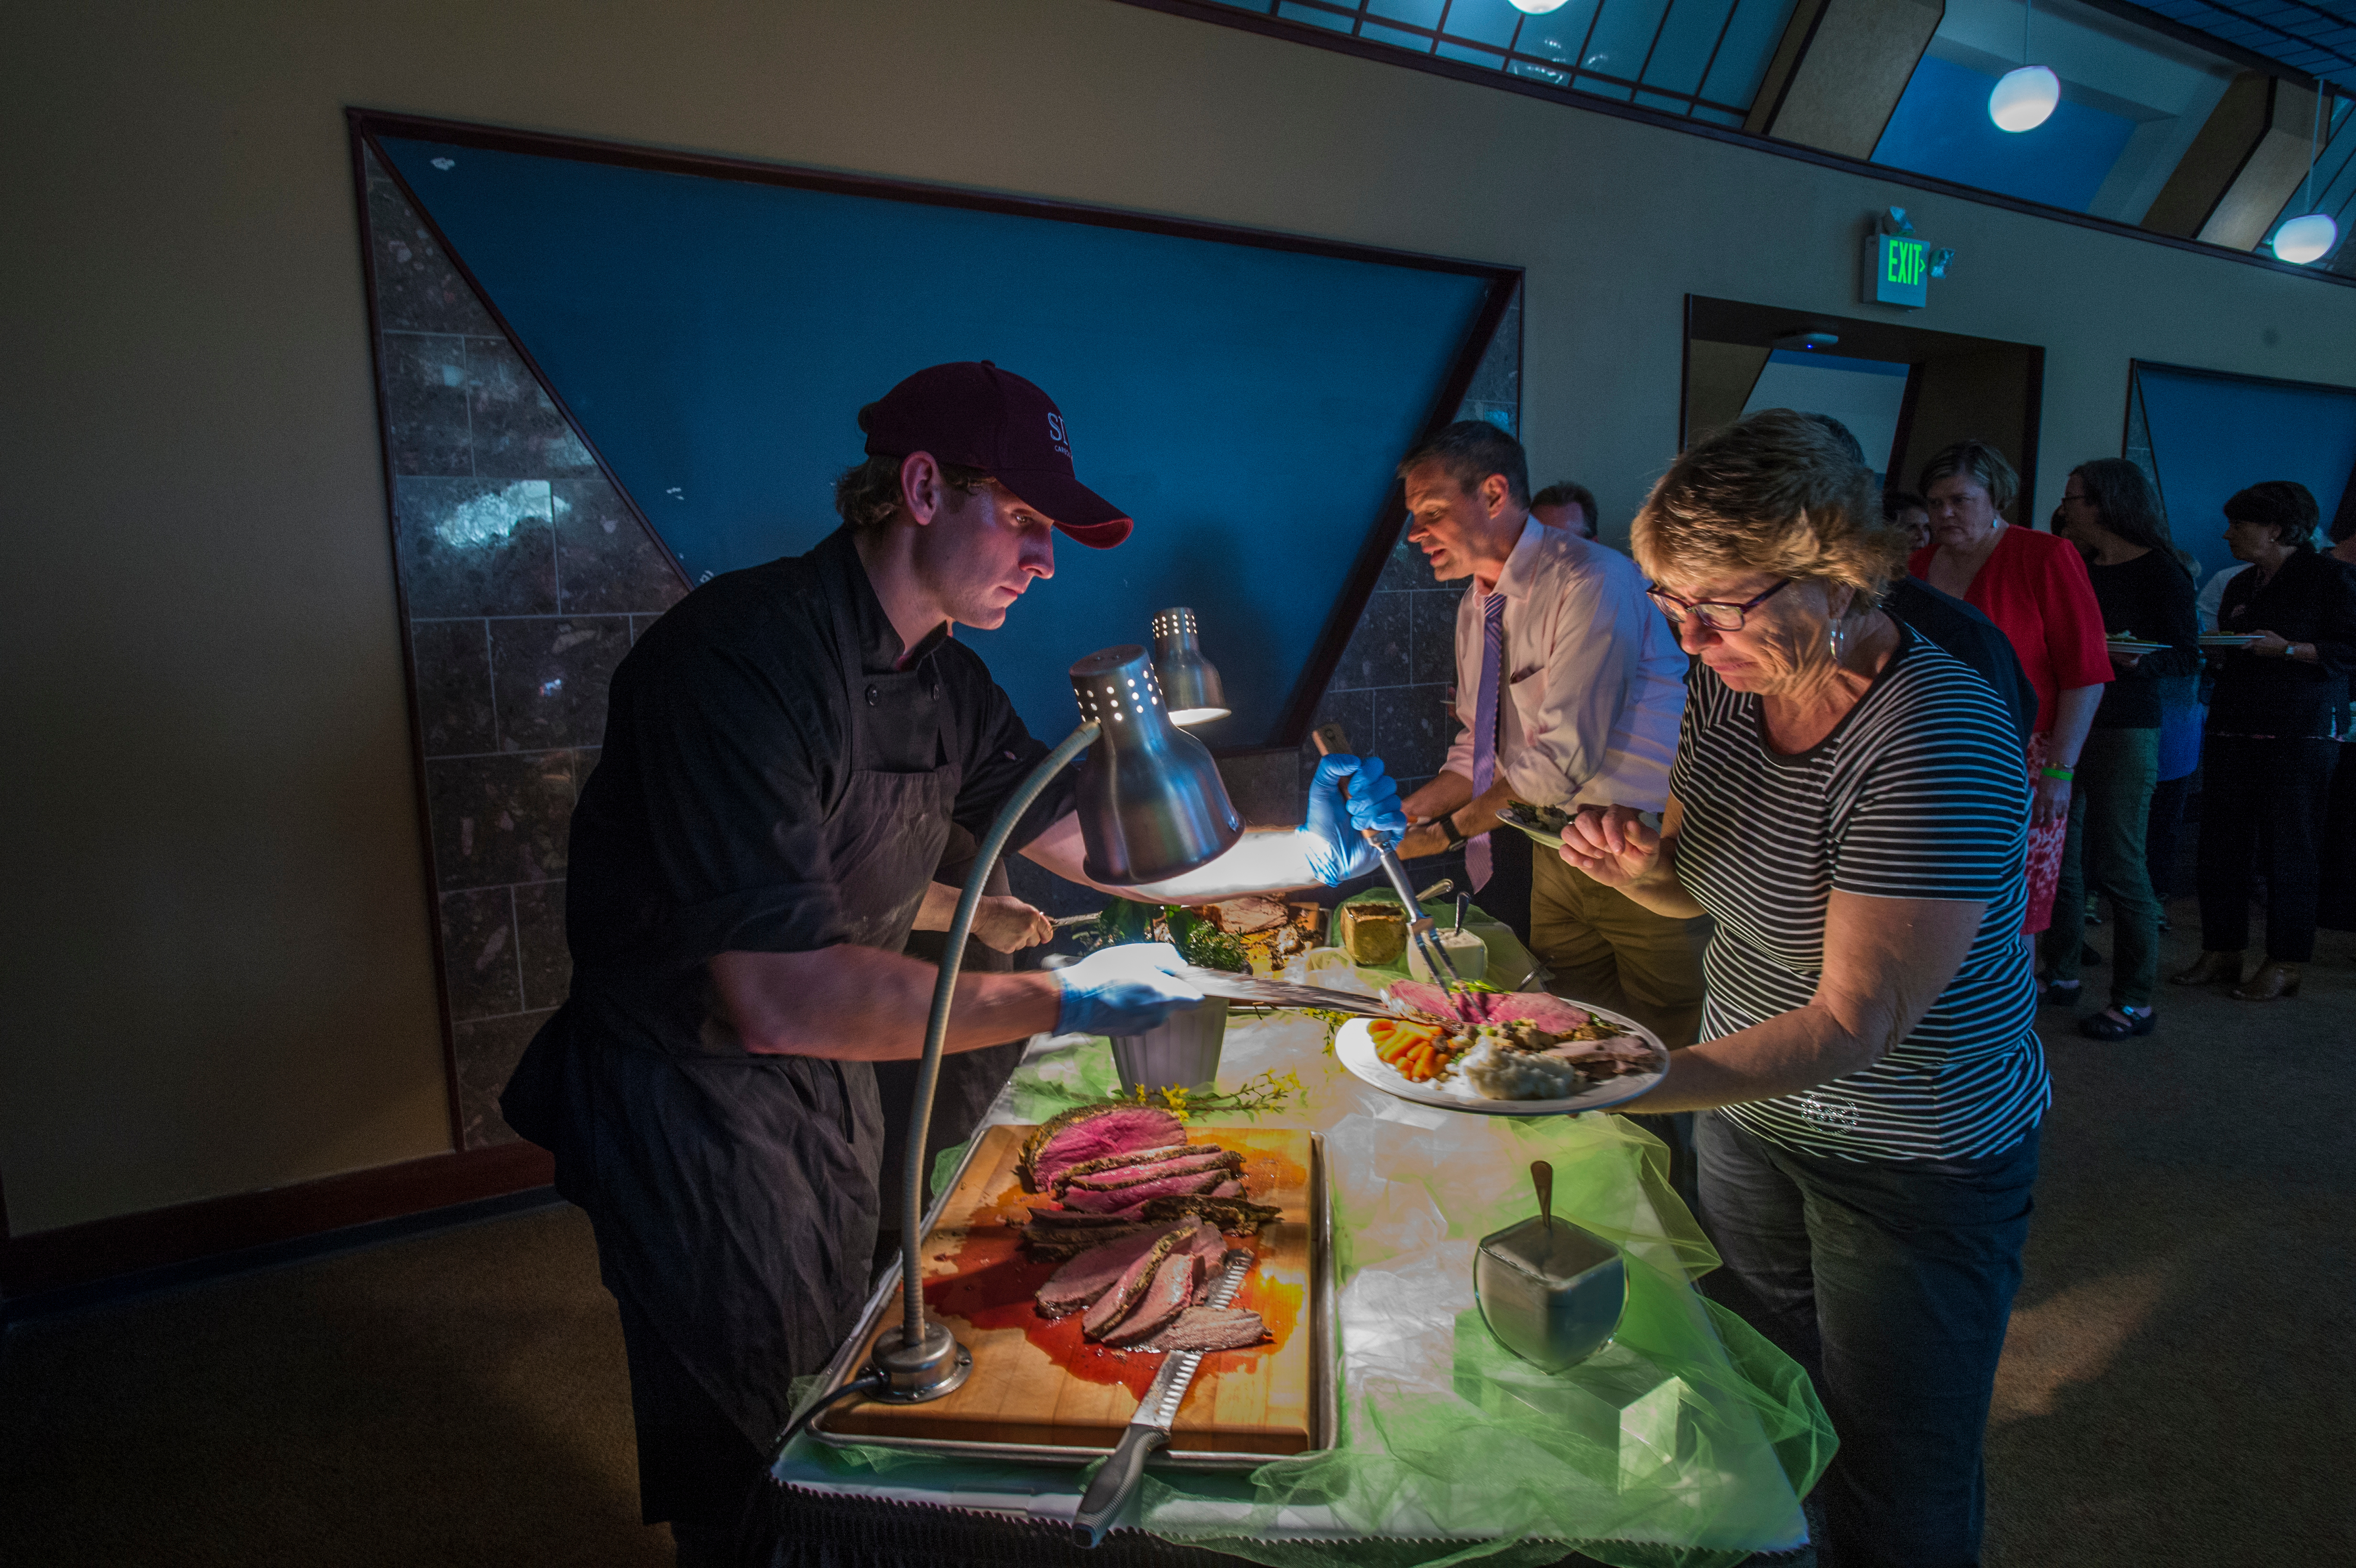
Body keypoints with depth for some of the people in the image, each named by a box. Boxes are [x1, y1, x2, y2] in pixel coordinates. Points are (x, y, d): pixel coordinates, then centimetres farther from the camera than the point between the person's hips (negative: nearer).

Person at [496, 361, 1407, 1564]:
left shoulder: (943, 677, -1)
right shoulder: (742, 654, -29)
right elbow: (778, 998, -36)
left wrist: (1312, 855, -7)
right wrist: (1061, 1000, -32)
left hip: (825, 1079, 8)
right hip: (689, 1104, -8)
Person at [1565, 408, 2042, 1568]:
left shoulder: (1936, 742, -30)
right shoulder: (1728, 686, -7)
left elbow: (1857, 1021, -31)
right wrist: (1641, 864, -17)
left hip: (1915, 1160, -6)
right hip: (1751, 1111, 7)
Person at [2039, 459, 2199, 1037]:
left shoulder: (2159, 570, -5)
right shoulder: (2075, 568, 12)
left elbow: (2188, 655, -8)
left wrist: (2138, 661, -26)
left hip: (2126, 731, -6)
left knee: (2119, 864, -5)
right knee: (2060, 857, 9)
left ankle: (2136, 1002, 5)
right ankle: (2062, 975, 22)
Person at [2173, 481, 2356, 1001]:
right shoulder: (2240, 586, 18)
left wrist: (2289, 649, -18)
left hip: (2298, 733, -6)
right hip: (2233, 726, 7)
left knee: (2288, 849, -2)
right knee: (2220, 843, 5)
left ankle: (2284, 965, 6)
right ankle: (2222, 952, 13)